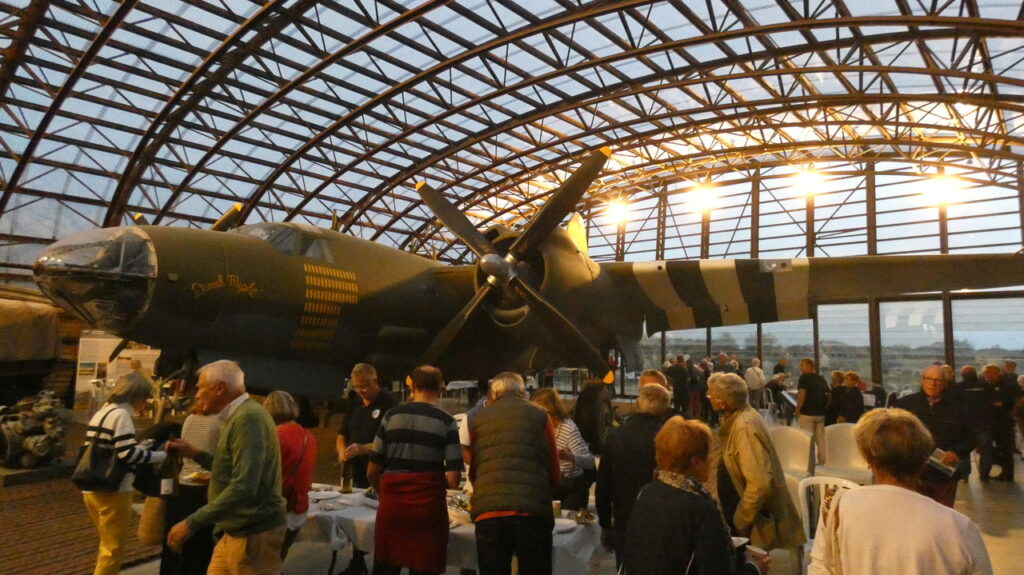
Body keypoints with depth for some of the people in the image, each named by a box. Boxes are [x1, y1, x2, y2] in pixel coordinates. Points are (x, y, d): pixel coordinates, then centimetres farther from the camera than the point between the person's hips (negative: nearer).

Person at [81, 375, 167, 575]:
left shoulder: (101, 412, 14)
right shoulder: (121, 414, -14)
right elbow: (127, 453, -22)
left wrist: (142, 447, 13)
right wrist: (162, 455, -14)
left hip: (92, 490, 9)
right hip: (112, 491, -9)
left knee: (108, 545, 23)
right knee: (114, 549, 3)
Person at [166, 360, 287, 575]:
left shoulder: (248, 418, -20)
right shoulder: (238, 416, 14)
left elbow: (244, 487, -28)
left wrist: (192, 523, -25)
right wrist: (195, 454, 14)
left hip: (254, 533, -10)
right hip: (238, 531, 10)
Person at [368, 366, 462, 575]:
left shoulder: (391, 416, 4)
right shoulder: (447, 422, -3)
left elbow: (372, 472, 5)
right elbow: (453, 480, -7)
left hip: (392, 504, 2)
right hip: (428, 506, -2)